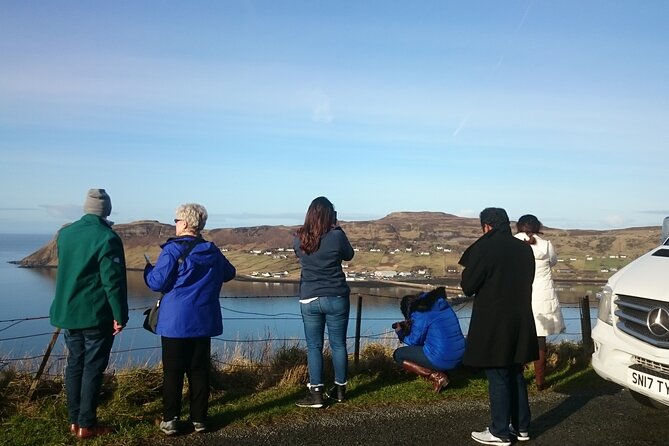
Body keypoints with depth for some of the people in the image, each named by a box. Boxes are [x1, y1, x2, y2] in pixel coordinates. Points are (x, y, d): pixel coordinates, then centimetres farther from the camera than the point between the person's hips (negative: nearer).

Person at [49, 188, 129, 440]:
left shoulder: (65, 234, 6)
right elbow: (113, 281, -18)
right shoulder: (107, 238, -16)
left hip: (67, 313, 7)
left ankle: (74, 420, 21)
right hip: (96, 315, -6)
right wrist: (120, 315, -13)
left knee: (75, 364, 14)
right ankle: (86, 425, 6)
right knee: (93, 368, 1)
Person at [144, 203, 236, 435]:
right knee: (199, 370, 10)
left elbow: (157, 282, -13)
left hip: (175, 321, -4)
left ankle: (170, 420, 9)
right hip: (204, 321, 4)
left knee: (173, 372, 4)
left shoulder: (172, 250, -10)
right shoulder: (212, 251, 6)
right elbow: (229, 273, 20)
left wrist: (148, 269, 7)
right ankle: (199, 419, 15)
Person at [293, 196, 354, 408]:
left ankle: (316, 393, 7)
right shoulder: (336, 235, -11)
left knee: (314, 347, 6)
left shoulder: (299, 238, -4)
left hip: (309, 300, 1)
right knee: (338, 344, 11)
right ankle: (340, 389, 22)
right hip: (336, 298, -1)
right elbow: (349, 255, 7)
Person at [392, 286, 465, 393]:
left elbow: (414, 341, -3)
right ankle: (441, 372, 11)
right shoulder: (444, 306, 11)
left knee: (398, 354, 8)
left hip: (441, 361, -8)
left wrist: (400, 332, 15)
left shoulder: (420, 314, -11)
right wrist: (411, 327, 19)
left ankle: (436, 377, -4)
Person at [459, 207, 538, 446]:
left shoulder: (483, 248, -16)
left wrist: (469, 271, 6)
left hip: (492, 325, -6)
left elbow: (467, 287, -11)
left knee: (498, 378, 3)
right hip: (521, 321, 6)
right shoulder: (524, 249, 3)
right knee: (516, 374, 17)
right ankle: (521, 427, 26)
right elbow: (526, 282, 14)